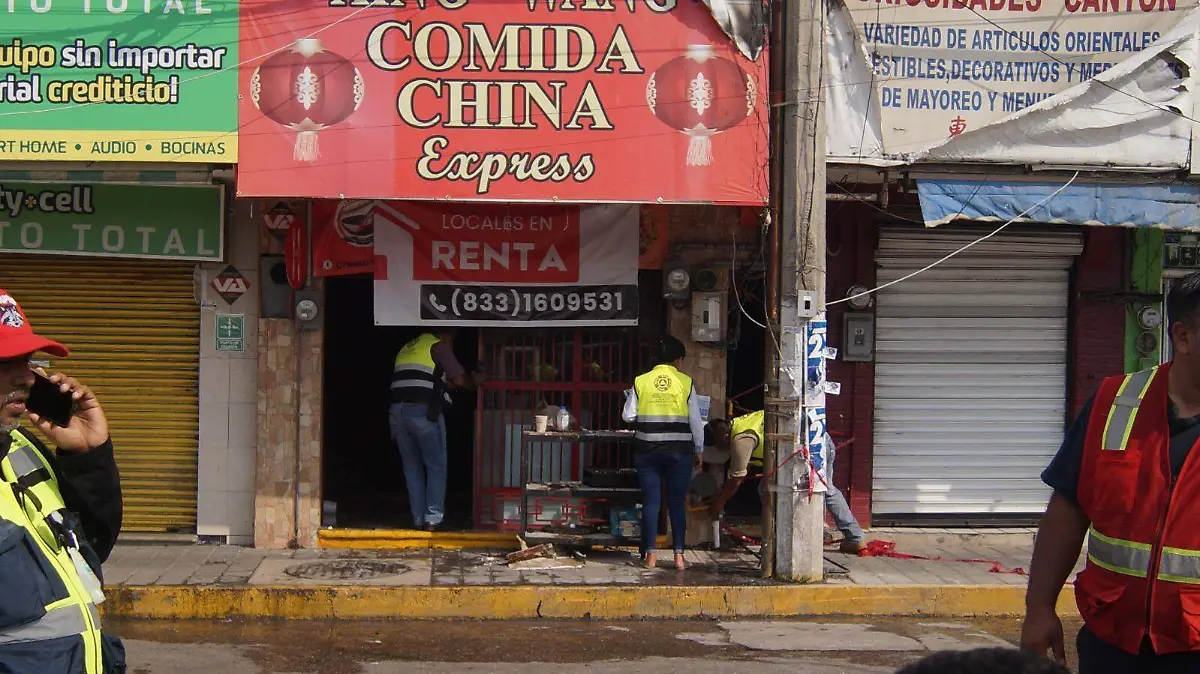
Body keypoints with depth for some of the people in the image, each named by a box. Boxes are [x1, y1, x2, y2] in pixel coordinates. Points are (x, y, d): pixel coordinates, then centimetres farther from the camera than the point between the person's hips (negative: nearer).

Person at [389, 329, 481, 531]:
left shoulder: (407, 348, 25)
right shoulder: (439, 346, 3)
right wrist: (474, 380, 16)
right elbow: (460, 380, -2)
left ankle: (419, 519, 11)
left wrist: (447, 384, 31)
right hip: (424, 412, -6)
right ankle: (433, 518, -1)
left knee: (412, 468, 13)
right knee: (436, 466, 5)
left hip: (397, 410, 6)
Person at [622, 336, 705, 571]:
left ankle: (649, 554, 8)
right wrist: (698, 450, 9)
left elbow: (628, 416, -2)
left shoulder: (640, 382, -1)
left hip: (647, 450, 1)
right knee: (677, 502, 5)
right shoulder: (686, 383, -2)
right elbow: (695, 421, 0)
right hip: (679, 450, -1)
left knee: (651, 501, 6)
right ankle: (679, 555, 5)